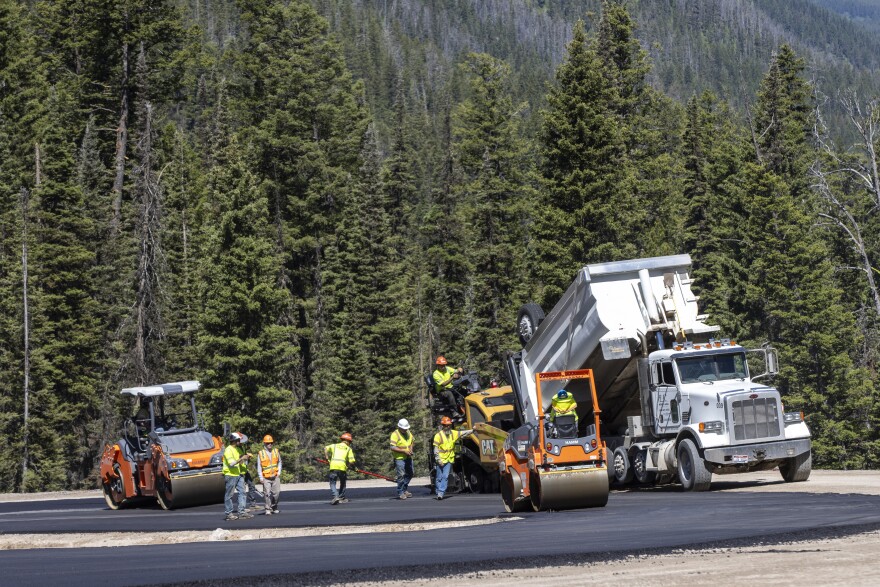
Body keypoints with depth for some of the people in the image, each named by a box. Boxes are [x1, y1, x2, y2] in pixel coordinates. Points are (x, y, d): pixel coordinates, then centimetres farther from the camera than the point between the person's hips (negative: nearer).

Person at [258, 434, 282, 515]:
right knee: (267, 494, -6)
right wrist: (261, 478, -5)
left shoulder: (276, 452, 5)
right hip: (266, 477, -3)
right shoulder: (261, 454, -4)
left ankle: (274, 507, 21)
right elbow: (259, 467, -1)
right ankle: (268, 509, 3)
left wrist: (279, 472, 4)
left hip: (275, 476, 3)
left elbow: (279, 462, 15)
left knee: (276, 492, 2)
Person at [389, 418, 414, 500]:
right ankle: (400, 493, -1)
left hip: (408, 458, 8)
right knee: (401, 476, -9)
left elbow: (412, 440, 25)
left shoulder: (408, 433, 8)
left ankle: (405, 490, 30)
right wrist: (404, 451, -22)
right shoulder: (395, 434, -15)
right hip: (399, 458, -8)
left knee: (409, 475, 15)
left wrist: (411, 449, 5)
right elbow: (393, 447, -21)